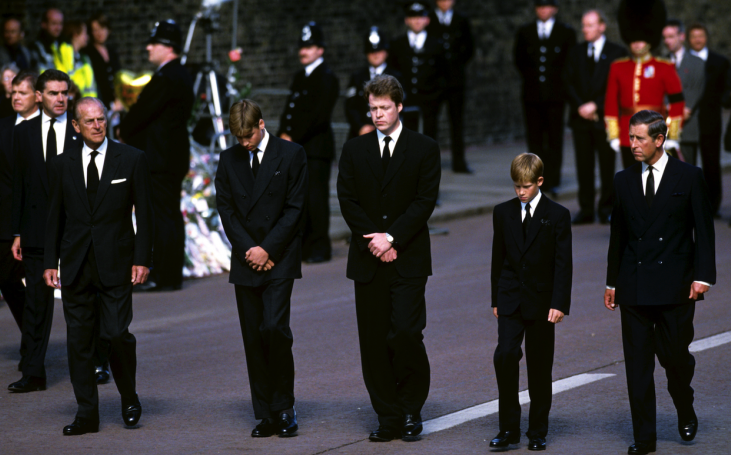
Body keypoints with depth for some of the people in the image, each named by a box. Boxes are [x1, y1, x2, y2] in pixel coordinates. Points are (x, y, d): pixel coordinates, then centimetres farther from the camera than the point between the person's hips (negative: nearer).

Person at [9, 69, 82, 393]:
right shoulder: (23, 133, 7)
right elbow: (19, 184, 7)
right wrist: (17, 233, 4)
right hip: (38, 229, 1)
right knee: (36, 302, 1)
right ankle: (33, 374, 4)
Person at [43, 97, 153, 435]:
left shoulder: (131, 160, 2)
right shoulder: (61, 166, 8)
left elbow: (144, 214, 2)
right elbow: (55, 217, 11)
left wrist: (142, 259, -5)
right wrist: (50, 263, 4)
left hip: (115, 265, -3)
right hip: (75, 266, 3)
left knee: (116, 334, -10)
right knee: (78, 340, 2)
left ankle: (129, 397, 15)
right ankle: (87, 414, 9)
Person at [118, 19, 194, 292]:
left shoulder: (166, 78, -17)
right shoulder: (181, 76, 16)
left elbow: (142, 112, -17)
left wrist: (123, 131, 1)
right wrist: (129, 131, 9)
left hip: (160, 158, -10)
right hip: (173, 156, 10)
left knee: (162, 217, -8)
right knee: (171, 216, 12)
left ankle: (165, 277, -7)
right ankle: (172, 275, 16)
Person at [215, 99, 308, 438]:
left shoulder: (291, 155, -1)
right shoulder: (229, 160, 11)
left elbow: (295, 209, -4)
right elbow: (226, 209, 8)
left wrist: (267, 249, -10)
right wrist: (248, 250, -5)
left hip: (279, 259, -4)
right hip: (246, 262, 4)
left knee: (274, 327, -17)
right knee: (253, 338, 3)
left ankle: (285, 407, -2)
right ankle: (267, 415, 8)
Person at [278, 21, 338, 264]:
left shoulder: (327, 78, -7)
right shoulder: (299, 77, 19)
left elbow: (318, 116, -15)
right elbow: (289, 110, 19)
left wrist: (293, 137, -15)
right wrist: (283, 135, 3)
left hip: (316, 148, -7)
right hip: (296, 148, 7)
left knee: (316, 198, -6)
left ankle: (319, 248, -2)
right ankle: (302, 245, 11)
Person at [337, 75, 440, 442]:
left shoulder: (424, 149, 3)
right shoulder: (354, 150, 11)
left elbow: (425, 201, -4)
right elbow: (347, 200, 5)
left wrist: (391, 238, -13)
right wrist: (374, 241, -8)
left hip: (408, 258, -3)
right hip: (368, 260, 3)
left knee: (405, 333, -13)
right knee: (374, 341, 2)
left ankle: (411, 408, 6)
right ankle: (388, 417, 8)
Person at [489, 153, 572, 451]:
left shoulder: (557, 215, -3)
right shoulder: (503, 213, 7)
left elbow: (563, 263, -5)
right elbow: (498, 258, 12)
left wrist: (559, 304, -12)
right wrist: (496, 299, 10)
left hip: (542, 302, -2)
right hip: (510, 300, 2)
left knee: (539, 367, 4)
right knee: (505, 355, -15)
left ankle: (537, 432, 14)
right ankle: (509, 428, -7)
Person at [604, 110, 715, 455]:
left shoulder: (688, 177, 0)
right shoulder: (624, 181, 9)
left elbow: (703, 230, -1)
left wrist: (702, 275, -10)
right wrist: (612, 281, 13)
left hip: (675, 286, -3)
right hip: (634, 288, 3)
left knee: (675, 355, 0)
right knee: (637, 364, 1)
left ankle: (685, 411, 31)